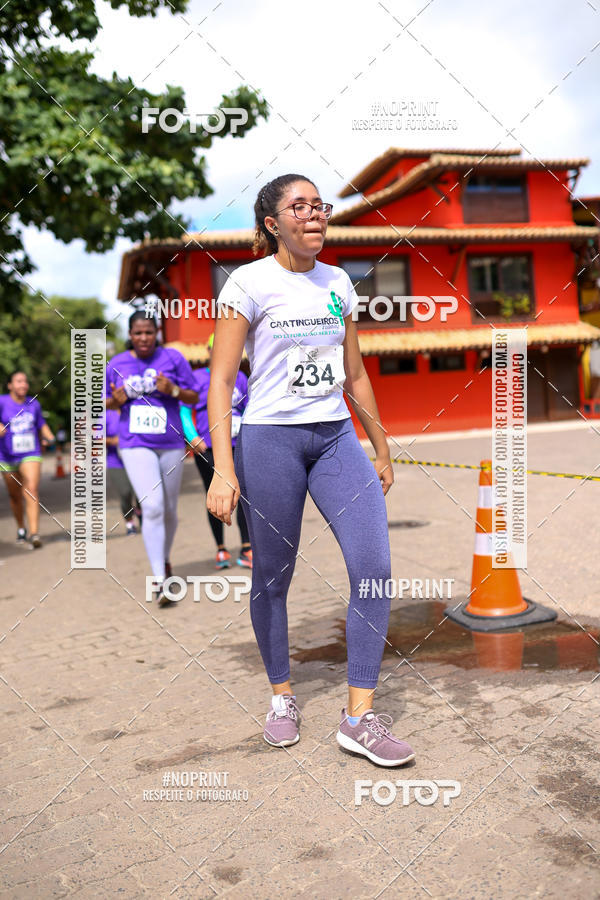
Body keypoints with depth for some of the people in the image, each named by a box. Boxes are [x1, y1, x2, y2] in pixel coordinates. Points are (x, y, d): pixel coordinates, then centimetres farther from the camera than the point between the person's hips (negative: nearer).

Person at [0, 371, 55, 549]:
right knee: (15, 496, 12)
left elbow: (42, 424, 20)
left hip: (31, 455, 0)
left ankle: (34, 534, -21)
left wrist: (49, 437, 4)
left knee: (32, 491, -17)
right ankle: (21, 529, 34)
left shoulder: (34, 403, 5)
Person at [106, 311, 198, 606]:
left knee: (169, 510, 12)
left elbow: (194, 397, 2)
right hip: (136, 445, -1)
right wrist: (116, 401, -9)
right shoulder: (116, 364, 4)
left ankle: (165, 558, 39)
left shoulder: (173, 358, 0)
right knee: (152, 507, -16)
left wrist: (173, 390, -18)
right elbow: (108, 403, 14)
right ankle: (159, 580, -13)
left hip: (171, 445, 1)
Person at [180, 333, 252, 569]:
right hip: (207, 449, -2)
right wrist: (193, 438, -12)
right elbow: (184, 411, 1)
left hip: (237, 447, 2)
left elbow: (248, 411, 19)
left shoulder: (239, 378, 12)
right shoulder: (197, 378, 3)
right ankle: (221, 549, 17)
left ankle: (246, 550, 5)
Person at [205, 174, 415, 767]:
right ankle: (281, 697, 28)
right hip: (270, 438, -4)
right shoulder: (250, 282, -3)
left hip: (337, 438, 5)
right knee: (271, 577, 5)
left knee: (375, 568, -9)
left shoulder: (338, 283, 12)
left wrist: (381, 448, 19)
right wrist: (223, 468, -15)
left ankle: (359, 718, 2)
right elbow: (220, 382, -7)